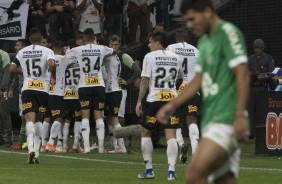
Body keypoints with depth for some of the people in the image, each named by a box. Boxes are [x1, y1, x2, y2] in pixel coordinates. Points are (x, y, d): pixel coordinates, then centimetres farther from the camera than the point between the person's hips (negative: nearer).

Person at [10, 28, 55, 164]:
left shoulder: (22, 52, 9)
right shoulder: (47, 51, 0)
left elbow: (12, 69, 5)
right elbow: (51, 65, -18)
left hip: (27, 89, 0)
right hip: (43, 88, 0)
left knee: (30, 119, -10)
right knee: (38, 120, 16)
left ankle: (31, 149, -34)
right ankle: (36, 152, 11)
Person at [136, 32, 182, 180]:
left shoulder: (150, 57, -3)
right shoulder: (176, 58, 11)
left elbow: (145, 81, -7)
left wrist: (139, 101, -4)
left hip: (154, 99, -3)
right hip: (172, 98, 3)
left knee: (145, 133, 12)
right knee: (171, 135, -1)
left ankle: (149, 170, 12)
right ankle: (171, 170, -13)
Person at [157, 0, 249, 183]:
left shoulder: (228, 33, -8)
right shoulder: (204, 41, 19)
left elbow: (242, 75, -15)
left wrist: (240, 116, -22)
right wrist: (173, 104, 14)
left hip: (226, 120, -9)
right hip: (211, 120, 9)